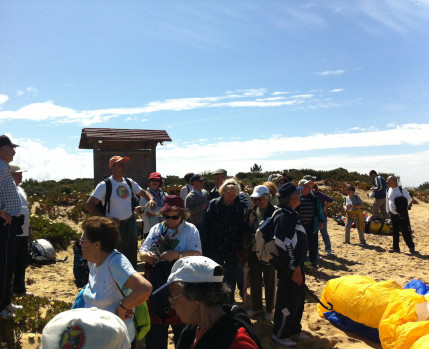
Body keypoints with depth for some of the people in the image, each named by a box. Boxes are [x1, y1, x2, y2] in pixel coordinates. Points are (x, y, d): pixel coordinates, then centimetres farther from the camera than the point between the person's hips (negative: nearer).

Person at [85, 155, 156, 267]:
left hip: (131, 223, 6)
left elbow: (143, 192, 15)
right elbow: (89, 206, -17)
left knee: (132, 256, 19)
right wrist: (107, 219, -19)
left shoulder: (129, 182, 4)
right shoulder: (104, 185, -15)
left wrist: (151, 199, -9)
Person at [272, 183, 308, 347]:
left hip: (297, 264, 10)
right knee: (288, 301, 1)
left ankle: (294, 330, 37)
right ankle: (279, 335, 18)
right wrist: (294, 268, -22)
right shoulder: (284, 217, -22)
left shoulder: (291, 215, 11)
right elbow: (285, 245, -26)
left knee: (299, 297, 20)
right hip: (290, 267, -10)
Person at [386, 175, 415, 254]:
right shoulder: (389, 190, 8)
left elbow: (409, 199, -11)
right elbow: (387, 201, 17)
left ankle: (411, 247, 11)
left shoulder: (402, 189, -10)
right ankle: (396, 247, 17)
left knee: (405, 231, -4)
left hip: (402, 214, -6)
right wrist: (388, 211, 15)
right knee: (395, 231, 9)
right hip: (393, 214, 6)